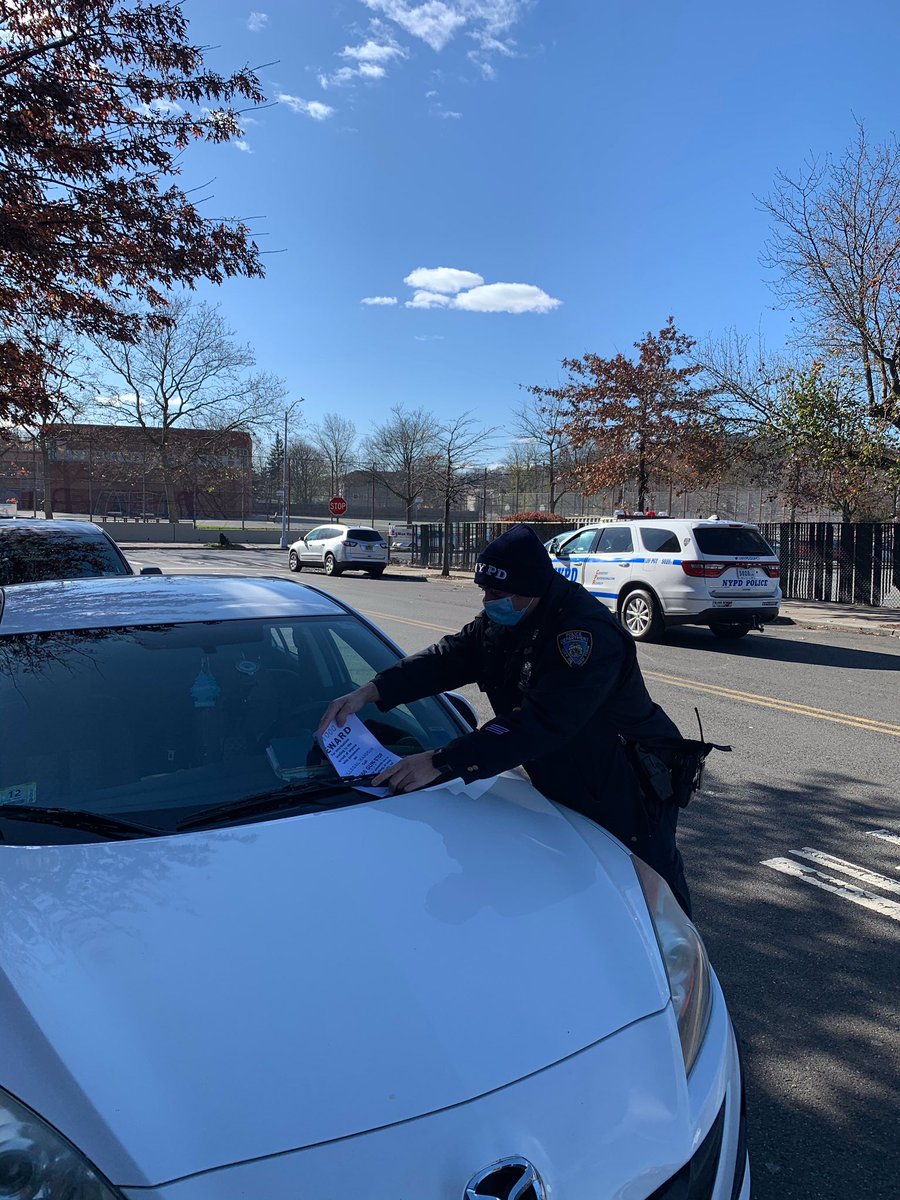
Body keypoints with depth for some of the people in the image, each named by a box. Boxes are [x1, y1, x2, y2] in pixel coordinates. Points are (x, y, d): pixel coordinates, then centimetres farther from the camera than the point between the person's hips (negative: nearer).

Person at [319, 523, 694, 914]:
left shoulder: (589, 635, -33)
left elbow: (537, 724, -39)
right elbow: (449, 657, -3)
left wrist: (440, 763, -39)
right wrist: (369, 692, -16)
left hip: (625, 793, -8)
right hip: (561, 787, 8)